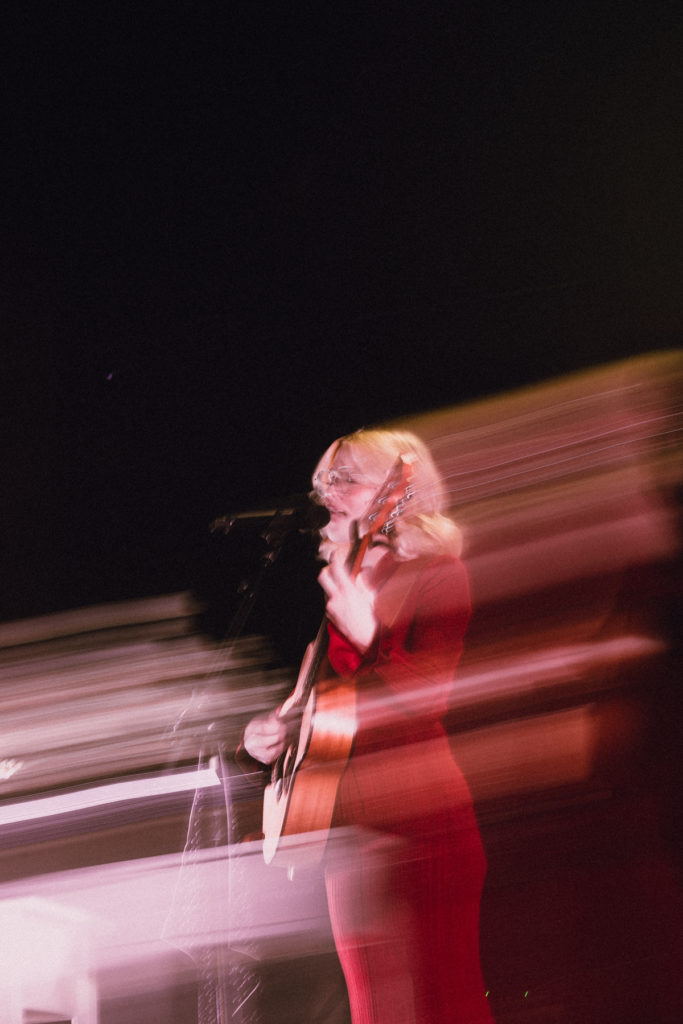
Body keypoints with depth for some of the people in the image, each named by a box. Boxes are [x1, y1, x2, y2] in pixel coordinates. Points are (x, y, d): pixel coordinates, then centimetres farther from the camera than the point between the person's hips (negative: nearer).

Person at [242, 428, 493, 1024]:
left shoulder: (437, 574, -4)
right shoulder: (346, 582, 17)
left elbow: (427, 697, -17)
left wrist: (365, 633, -32)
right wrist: (276, 732, 9)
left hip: (416, 820, -8)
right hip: (345, 822, 8)